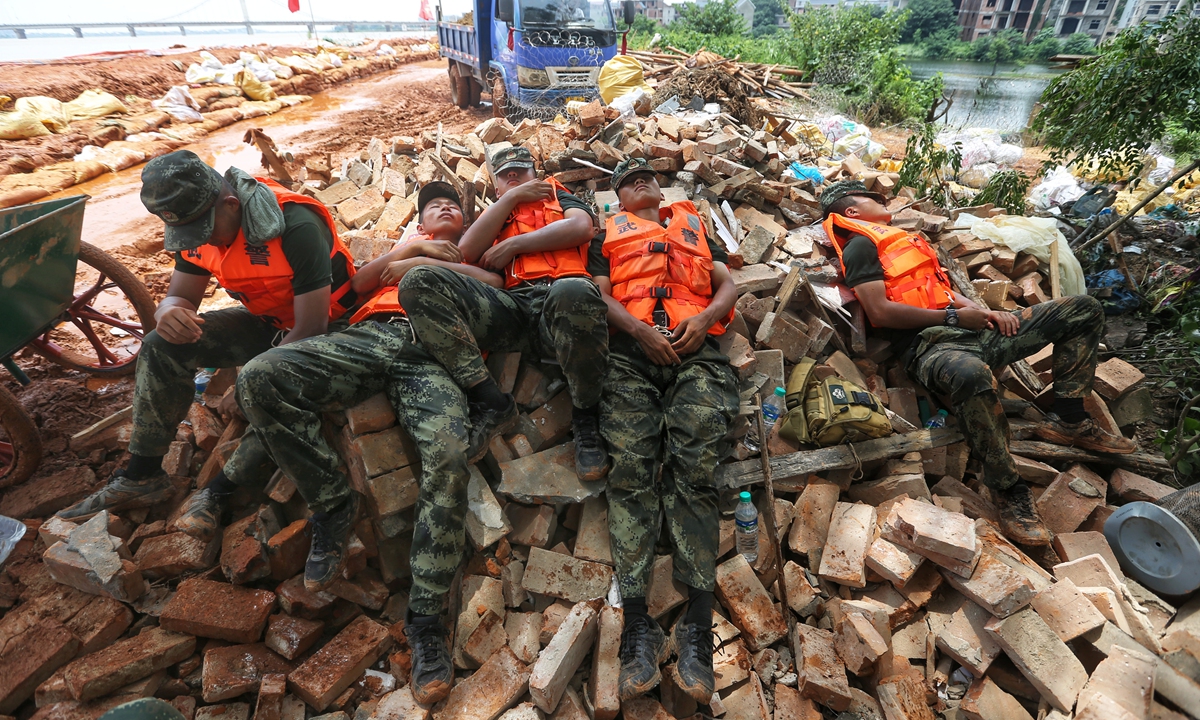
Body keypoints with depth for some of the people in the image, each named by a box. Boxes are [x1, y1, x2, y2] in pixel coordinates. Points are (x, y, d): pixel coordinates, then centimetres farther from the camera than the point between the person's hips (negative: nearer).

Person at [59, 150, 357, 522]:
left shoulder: (296, 226, -30)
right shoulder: (197, 224, -5)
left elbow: (311, 327, -28)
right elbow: (181, 296, 1)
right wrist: (170, 312, -26)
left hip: (328, 327, -7)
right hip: (266, 323, 7)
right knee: (161, 346, -7)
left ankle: (231, 483, -8)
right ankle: (141, 476, 3)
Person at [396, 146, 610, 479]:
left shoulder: (559, 198, 31)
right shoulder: (493, 215, 37)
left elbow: (582, 227, 5)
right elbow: (468, 251, 14)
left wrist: (513, 244, 6)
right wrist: (512, 197, 18)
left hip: (562, 292, -3)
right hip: (511, 306, 3)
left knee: (575, 292, -42)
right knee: (419, 281, -18)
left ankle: (586, 419, -20)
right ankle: (490, 402, -21)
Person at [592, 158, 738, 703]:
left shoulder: (694, 226, 35)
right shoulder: (608, 235, 30)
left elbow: (727, 285, 22)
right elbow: (601, 294, 13)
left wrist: (705, 317, 0)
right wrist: (641, 330, -6)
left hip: (696, 350, 1)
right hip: (631, 352, 0)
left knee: (692, 466, -23)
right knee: (631, 468, -22)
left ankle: (697, 628, -23)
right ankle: (638, 628, -23)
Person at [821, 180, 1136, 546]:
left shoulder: (904, 240, 31)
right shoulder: (860, 247, 1)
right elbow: (880, 311, -13)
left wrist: (983, 311, 7)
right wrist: (953, 315, -9)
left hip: (972, 332, 10)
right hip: (930, 344, -9)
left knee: (1084, 309, 9)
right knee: (972, 375, -44)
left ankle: (1067, 420, 9)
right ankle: (1008, 490, -26)